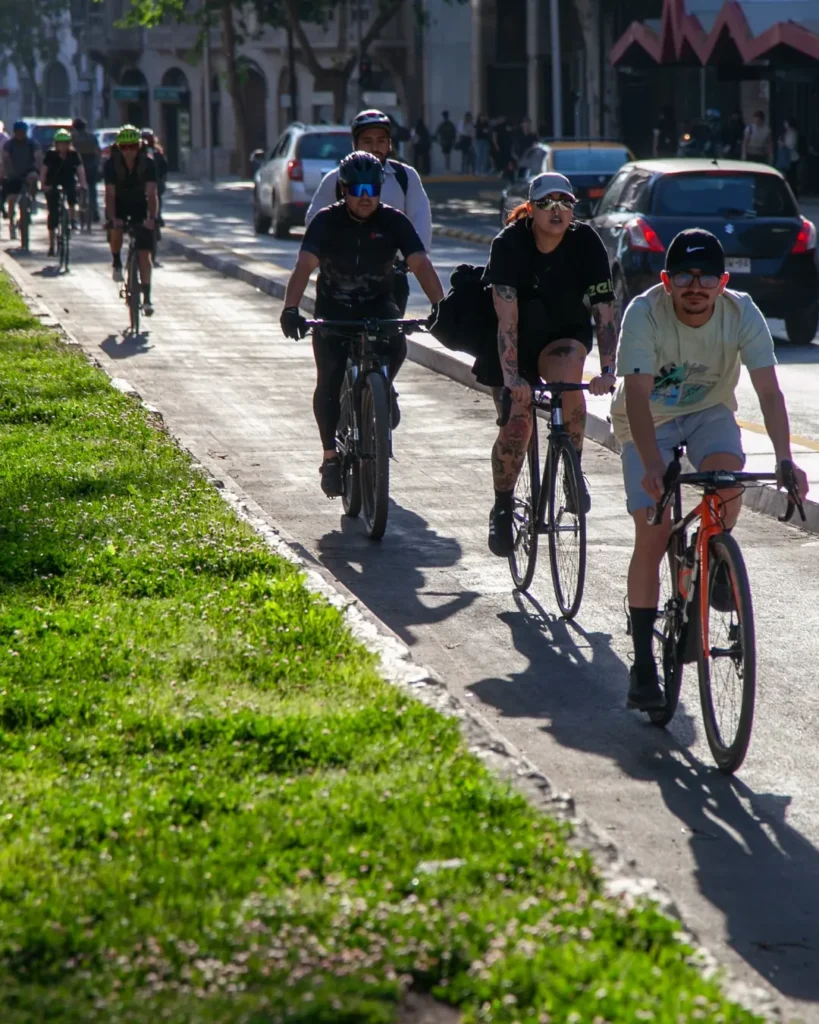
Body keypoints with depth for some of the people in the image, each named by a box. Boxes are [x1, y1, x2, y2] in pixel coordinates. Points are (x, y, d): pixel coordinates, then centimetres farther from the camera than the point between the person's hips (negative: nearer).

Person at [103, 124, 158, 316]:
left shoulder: (147, 163, -22)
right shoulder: (111, 164, -22)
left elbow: (152, 193, -29)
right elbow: (110, 194, -29)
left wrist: (152, 217, -45)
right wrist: (112, 218, -45)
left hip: (140, 206, 0)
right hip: (119, 205, 0)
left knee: (144, 253, -9)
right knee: (115, 230, -33)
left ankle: (147, 298, -6)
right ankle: (117, 263, -3)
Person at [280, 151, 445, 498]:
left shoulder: (393, 221, -10)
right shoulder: (327, 221, -13)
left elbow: (420, 264, -20)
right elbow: (305, 265, -26)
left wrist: (440, 306, -36)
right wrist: (290, 309, -42)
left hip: (378, 304, 0)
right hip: (334, 309, 0)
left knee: (396, 345, -31)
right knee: (329, 380, -15)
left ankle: (383, 390, 1)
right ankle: (331, 455, 0)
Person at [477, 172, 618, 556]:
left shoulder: (586, 242, -19)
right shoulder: (509, 244, -24)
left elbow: (604, 309, -22)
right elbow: (506, 317, -31)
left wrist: (607, 370, -33)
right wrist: (511, 376, -41)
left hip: (565, 333, 1)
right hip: (516, 339, -1)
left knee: (567, 378, -31)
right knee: (517, 421, -11)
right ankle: (502, 509, 10)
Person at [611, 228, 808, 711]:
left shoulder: (742, 314, -23)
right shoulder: (645, 313, -29)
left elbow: (769, 390, -27)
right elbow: (637, 395, -35)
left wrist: (785, 461, -40)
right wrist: (652, 467, -48)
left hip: (709, 412, 2)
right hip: (648, 421, -1)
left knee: (727, 470, -32)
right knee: (652, 534, -13)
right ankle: (644, 661, -5)